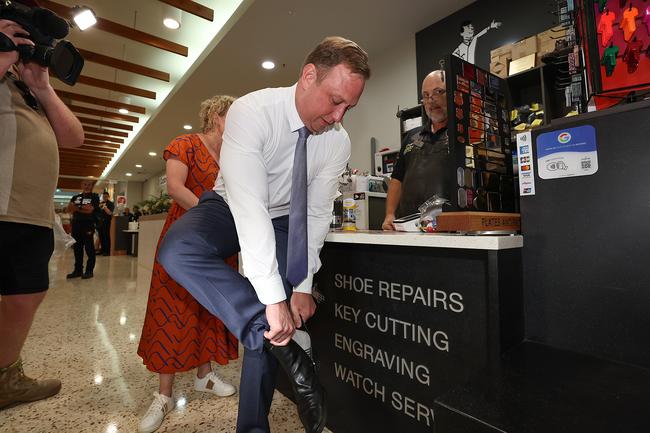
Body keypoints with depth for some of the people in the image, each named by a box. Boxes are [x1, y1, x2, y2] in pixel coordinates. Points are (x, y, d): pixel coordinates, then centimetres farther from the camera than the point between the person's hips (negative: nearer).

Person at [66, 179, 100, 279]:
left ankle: (89, 271, 2)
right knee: (77, 248, 8)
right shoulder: (75, 197, 18)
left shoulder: (94, 197, 3)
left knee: (89, 249, -3)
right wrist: (83, 208, -10)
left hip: (88, 226, -5)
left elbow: (90, 210, -9)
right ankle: (78, 270, 15)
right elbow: (69, 208, 5)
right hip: (76, 225, 5)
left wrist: (76, 208, 0)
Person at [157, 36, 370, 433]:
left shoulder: (338, 141, -14)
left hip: (282, 221, 2)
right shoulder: (252, 111, -26)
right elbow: (249, 204, -36)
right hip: (232, 210, -1)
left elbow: (317, 214, -11)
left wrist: (302, 285, -17)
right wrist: (274, 297, -38)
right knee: (177, 250, -33)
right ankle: (287, 349, -28)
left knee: (266, 325, -10)